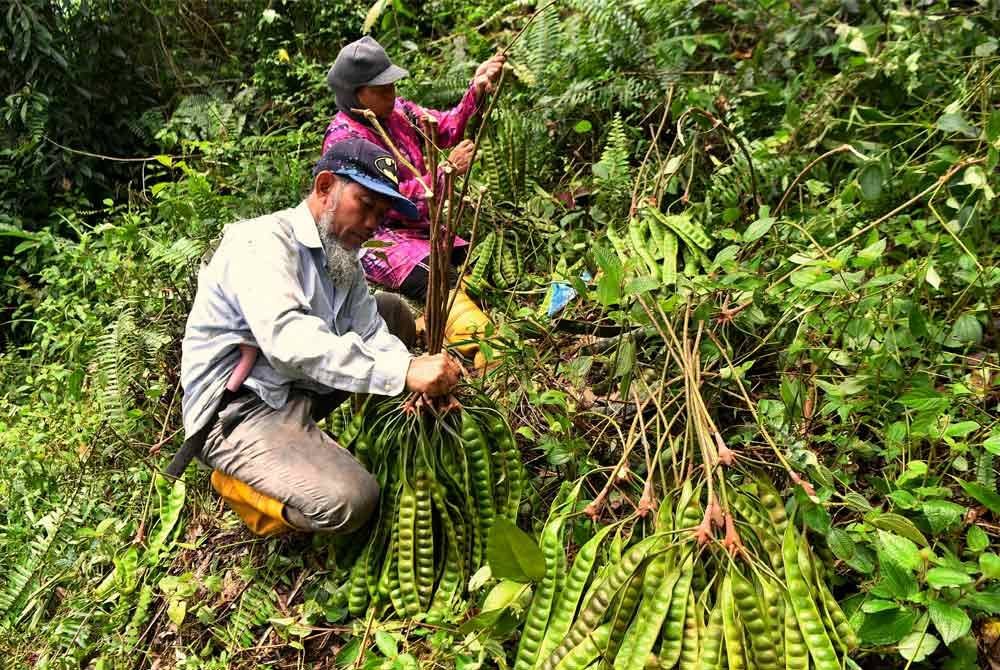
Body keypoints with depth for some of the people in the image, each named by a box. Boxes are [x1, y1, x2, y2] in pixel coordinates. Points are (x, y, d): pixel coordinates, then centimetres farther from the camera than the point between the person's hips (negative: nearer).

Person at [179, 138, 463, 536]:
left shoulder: (342, 255, 8)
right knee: (349, 500, -29)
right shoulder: (262, 242, -21)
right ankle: (239, 481, 1)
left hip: (303, 391, 9)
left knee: (392, 312, 11)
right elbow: (286, 338, -38)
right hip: (240, 409, -9)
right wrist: (403, 370, -43)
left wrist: (422, 378, -23)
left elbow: (371, 332, -2)